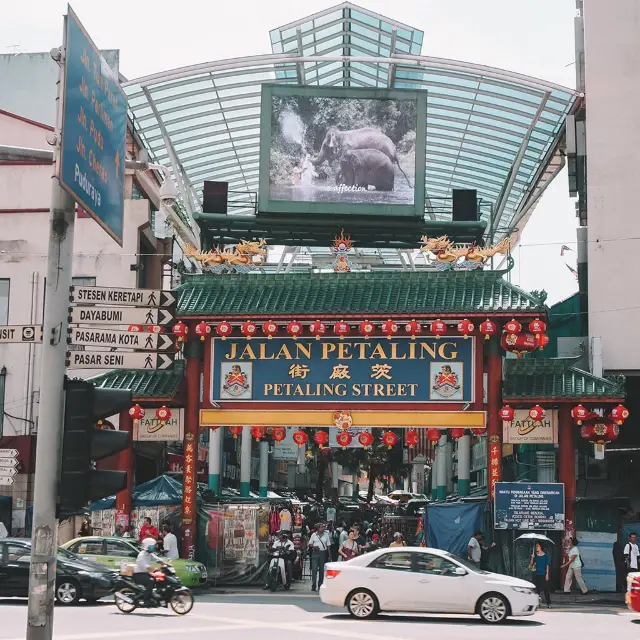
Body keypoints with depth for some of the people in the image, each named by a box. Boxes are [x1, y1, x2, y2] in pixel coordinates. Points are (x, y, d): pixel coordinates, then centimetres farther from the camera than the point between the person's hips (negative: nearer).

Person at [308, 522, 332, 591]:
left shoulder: (326, 535, 8)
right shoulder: (314, 535, 6)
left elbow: (328, 545, 9)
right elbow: (310, 544, 10)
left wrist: (329, 554, 1)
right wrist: (314, 546, -11)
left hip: (323, 553, 1)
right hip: (315, 553, -1)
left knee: (322, 569, 5)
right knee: (314, 569, -10)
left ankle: (320, 585, 14)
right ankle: (313, 585, -9)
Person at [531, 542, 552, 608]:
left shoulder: (545, 555, 2)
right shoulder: (535, 555, 6)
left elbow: (547, 565, 2)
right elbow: (531, 564, 3)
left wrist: (547, 574, -5)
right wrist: (532, 558, -13)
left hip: (543, 574, -2)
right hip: (536, 574, 2)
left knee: (545, 589, -3)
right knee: (536, 589, 2)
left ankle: (548, 603, 1)